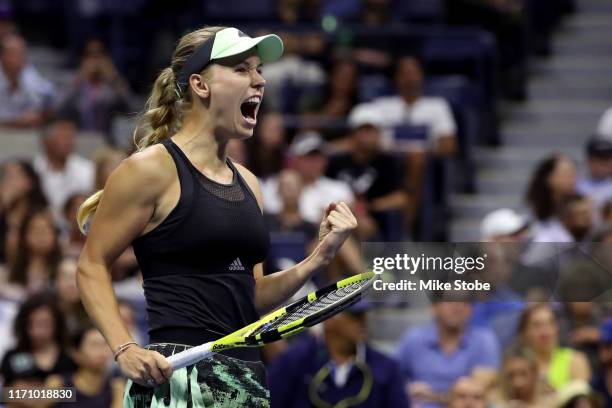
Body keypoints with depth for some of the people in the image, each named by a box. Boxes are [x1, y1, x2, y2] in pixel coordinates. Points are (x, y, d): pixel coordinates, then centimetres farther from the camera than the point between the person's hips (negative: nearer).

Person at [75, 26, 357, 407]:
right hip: (180, 374, -7)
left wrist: (318, 259, 6)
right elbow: (92, 266, -3)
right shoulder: (151, 168, -5)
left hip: (247, 376, 7)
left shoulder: (247, 183, 17)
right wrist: (125, 350, -15)